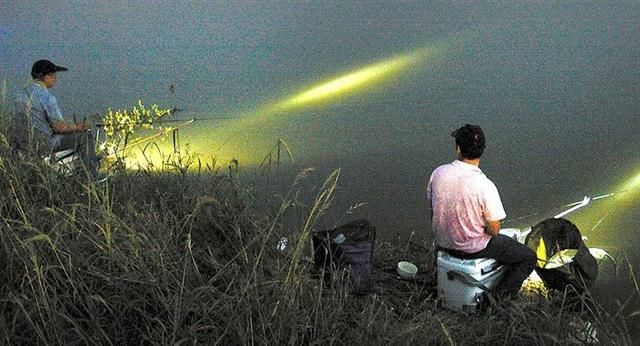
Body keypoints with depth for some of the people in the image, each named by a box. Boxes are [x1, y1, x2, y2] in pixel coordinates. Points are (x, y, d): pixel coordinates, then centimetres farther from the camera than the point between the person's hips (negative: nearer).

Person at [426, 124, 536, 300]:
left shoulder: (438, 173, -13)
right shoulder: (485, 186, -28)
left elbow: (432, 208, 1)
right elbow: (494, 230, -20)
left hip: (443, 242, 6)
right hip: (473, 249, -6)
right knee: (528, 257, 13)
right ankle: (498, 297, 4)